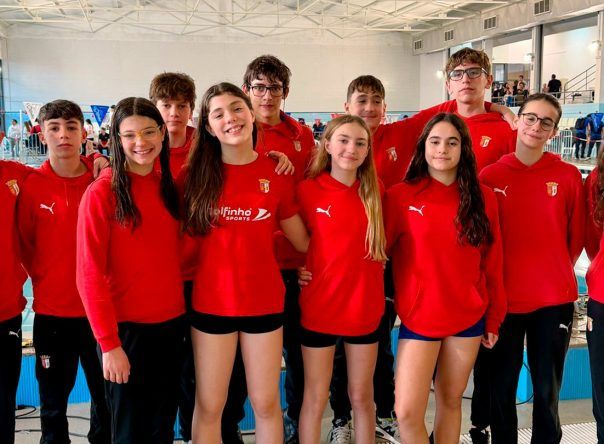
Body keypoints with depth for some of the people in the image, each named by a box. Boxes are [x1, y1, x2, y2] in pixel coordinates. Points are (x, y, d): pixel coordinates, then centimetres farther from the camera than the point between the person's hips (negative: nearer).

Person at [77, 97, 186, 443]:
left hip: (172, 323, 5)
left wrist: (182, 303, 3)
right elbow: (90, 275, -13)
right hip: (126, 328, -5)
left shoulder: (169, 187, 5)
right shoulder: (101, 193, -12)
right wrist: (108, 343, -15)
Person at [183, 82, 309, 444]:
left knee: (267, 403, 12)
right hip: (211, 302, 0)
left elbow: (303, 240, 5)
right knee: (209, 406, 9)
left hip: (265, 301, 1)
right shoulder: (196, 174, -3)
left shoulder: (276, 174, -1)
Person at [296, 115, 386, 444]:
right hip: (319, 308, -2)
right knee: (315, 398, 8)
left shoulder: (373, 192, 2)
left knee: (362, 396, 14)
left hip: (365, 308, 3)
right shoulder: (308, 190, -7)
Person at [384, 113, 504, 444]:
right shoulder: (400, 196, -6)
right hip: (418, 316, -2)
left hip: (469, 317, 2)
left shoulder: (482, 198, 1)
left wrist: (494, 318, 9)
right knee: (407, 412, -8)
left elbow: (492, 263, 6)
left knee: (451, 402, 13)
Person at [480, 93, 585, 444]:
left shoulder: (569, 176, -1)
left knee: (547, 391, 10)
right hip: (503, 299, 0)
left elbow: (577, 236, 7)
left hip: (554, 300, 0)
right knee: (502, 389, 11)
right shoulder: (490, 176, -1)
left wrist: (557, 274, 6)